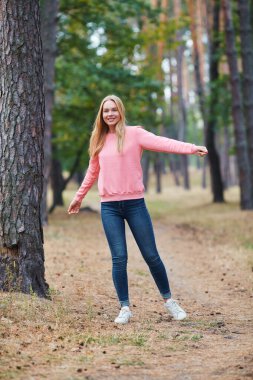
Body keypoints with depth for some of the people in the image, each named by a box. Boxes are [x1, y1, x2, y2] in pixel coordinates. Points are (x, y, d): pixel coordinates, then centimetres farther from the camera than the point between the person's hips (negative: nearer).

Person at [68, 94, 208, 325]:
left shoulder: (134, 134, -2)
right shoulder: (99, 141, 11)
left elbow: (162, 143, -17)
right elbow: (92, 173, 24)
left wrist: (192, 148, -32)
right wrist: (78, 198, 31)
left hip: (135, 203, -2)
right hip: (109, 207, 3)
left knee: (151, 255, 2)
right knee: (119, 258, -2)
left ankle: (168, 300, 19)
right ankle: (125, 308, 8)